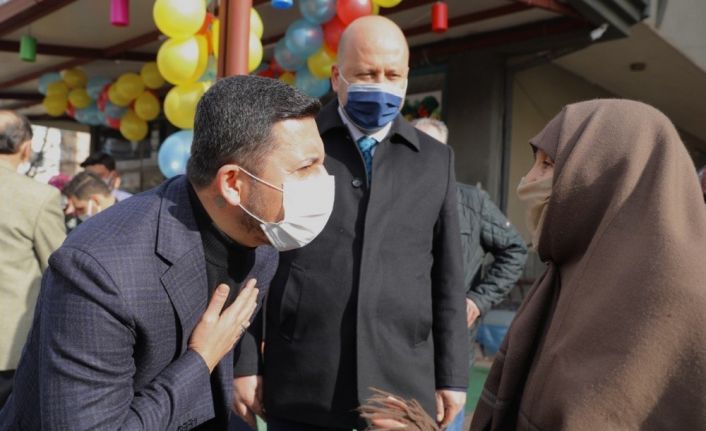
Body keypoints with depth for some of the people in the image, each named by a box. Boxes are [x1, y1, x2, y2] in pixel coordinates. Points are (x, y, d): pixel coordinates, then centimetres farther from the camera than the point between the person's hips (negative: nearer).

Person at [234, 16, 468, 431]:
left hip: (403, 386, 2)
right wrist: (243, 362, -1)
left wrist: (452, 375, 6)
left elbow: (447, 276, 8)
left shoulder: (436, 159, 9)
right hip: (302, 387, -1)